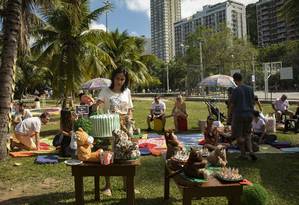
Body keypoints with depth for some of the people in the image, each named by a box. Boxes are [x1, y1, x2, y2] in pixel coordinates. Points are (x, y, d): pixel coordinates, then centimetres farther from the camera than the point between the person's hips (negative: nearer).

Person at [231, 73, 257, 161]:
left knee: (239, 135, 6)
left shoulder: (236, 90, -11)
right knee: (247, 135, 17)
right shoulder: (250, 89, 7)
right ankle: (251, 151, 3)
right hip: (249, 114, 6)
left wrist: (232, 114, 4)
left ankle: (243, 154, 11)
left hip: (239, 114, -6)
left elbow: (233, 104, -9)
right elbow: (253, 102, 12)